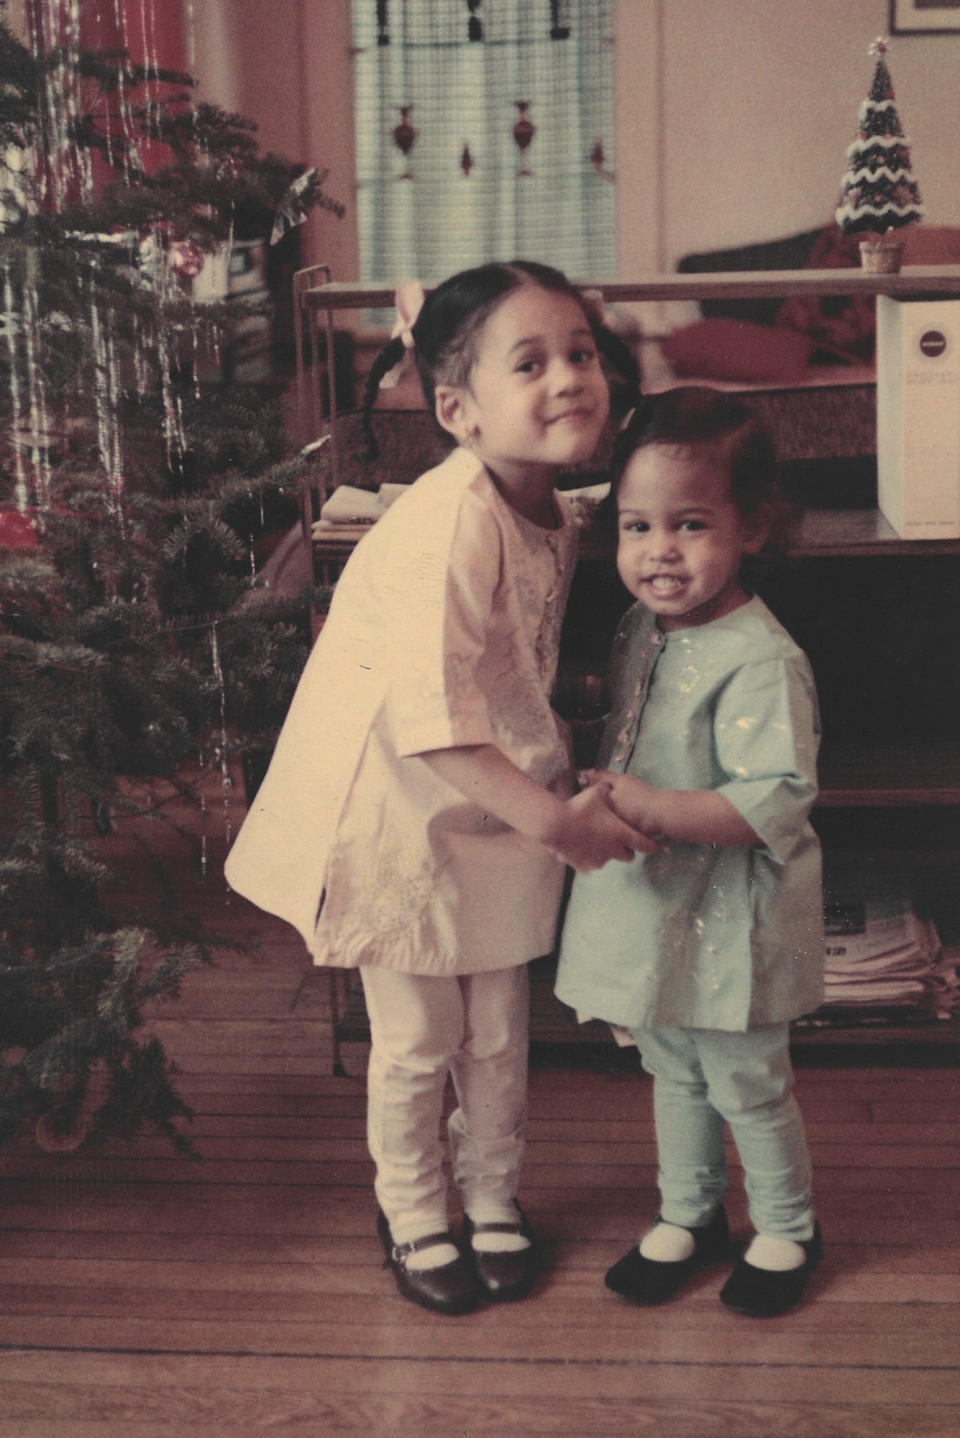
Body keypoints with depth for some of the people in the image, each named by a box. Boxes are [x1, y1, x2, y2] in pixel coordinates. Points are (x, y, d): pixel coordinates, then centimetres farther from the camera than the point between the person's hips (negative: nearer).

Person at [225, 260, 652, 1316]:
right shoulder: (449, 519, -29)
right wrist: (551, 817, -36)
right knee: (417, 1039, 10)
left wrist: (564, 779, 0)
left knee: (499, 1030, 17)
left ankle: (492, 1198, 39)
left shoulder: (555, 519, -2)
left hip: (499, 810, 7)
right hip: (400, 811, -7)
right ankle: (411, 1216, 32)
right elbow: (428, 712, -35)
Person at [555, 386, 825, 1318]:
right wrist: (596, 782, 4)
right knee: (673, 1073, 22)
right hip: (652, 902, 8)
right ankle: (688, 1214, 42)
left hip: (729, 918, -7)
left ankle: (786, 1230, 34)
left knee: (747, 1083, 11)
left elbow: (775, 802, -29)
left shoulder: (759, 661, -25)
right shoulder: (639, 631, 2)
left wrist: (650, 808, -31)